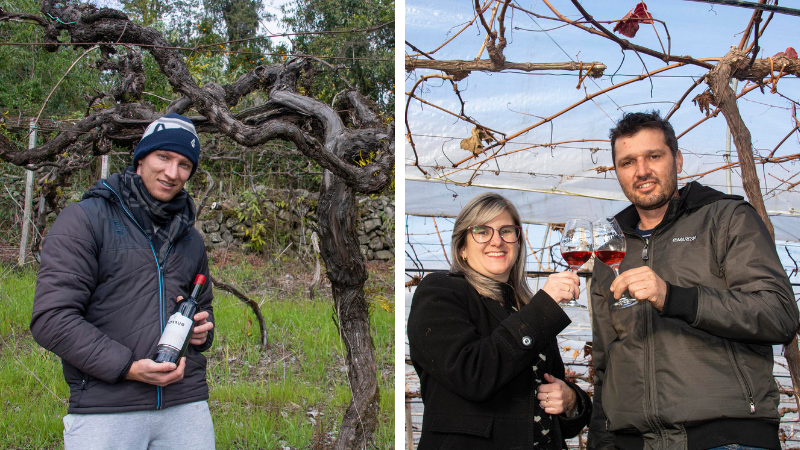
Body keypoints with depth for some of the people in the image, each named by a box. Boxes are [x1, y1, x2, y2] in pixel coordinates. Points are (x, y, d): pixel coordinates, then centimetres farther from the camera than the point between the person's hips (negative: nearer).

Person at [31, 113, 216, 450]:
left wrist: (203, 331, 7)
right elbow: (51, 317, -10)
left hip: (186, 407, 5)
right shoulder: (85, 219, -1)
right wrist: (127, 367, -17)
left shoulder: (190, 238, 18)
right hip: (105, 411, -5)